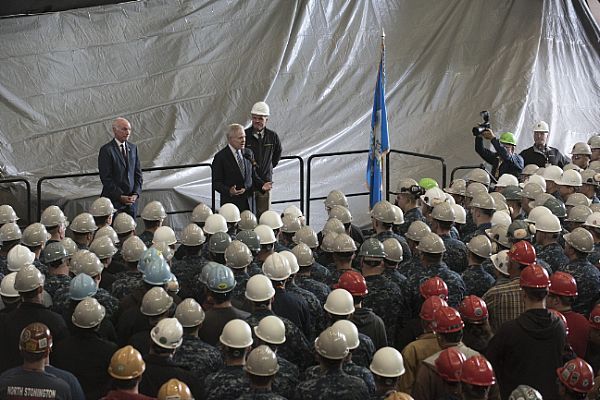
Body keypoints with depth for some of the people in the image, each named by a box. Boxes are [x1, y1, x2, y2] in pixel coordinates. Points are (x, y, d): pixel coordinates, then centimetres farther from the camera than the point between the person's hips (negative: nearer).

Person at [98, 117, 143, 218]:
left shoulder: (133, 148, 12)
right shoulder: (106, 150, -7)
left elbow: (138, 174, 13)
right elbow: (106, 178, -11)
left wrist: (136, 194, -2)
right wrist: (120, 196, -14)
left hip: (131, 200, 5)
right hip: (114, 200, -5)